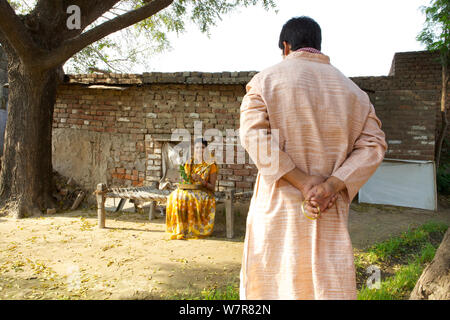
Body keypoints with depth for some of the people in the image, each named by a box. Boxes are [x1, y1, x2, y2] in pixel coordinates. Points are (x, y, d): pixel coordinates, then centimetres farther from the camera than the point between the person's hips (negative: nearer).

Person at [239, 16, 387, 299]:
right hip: (331, 213, 3)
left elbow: (253, 134, -12)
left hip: (279, 206, -2)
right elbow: (373, 144, 2)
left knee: (270, 285, 11)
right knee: (331, 288, 7)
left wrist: (303, 182, -15)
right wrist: (330, 186, -12)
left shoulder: (266, 80, 3)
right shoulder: (352, 90, 12)